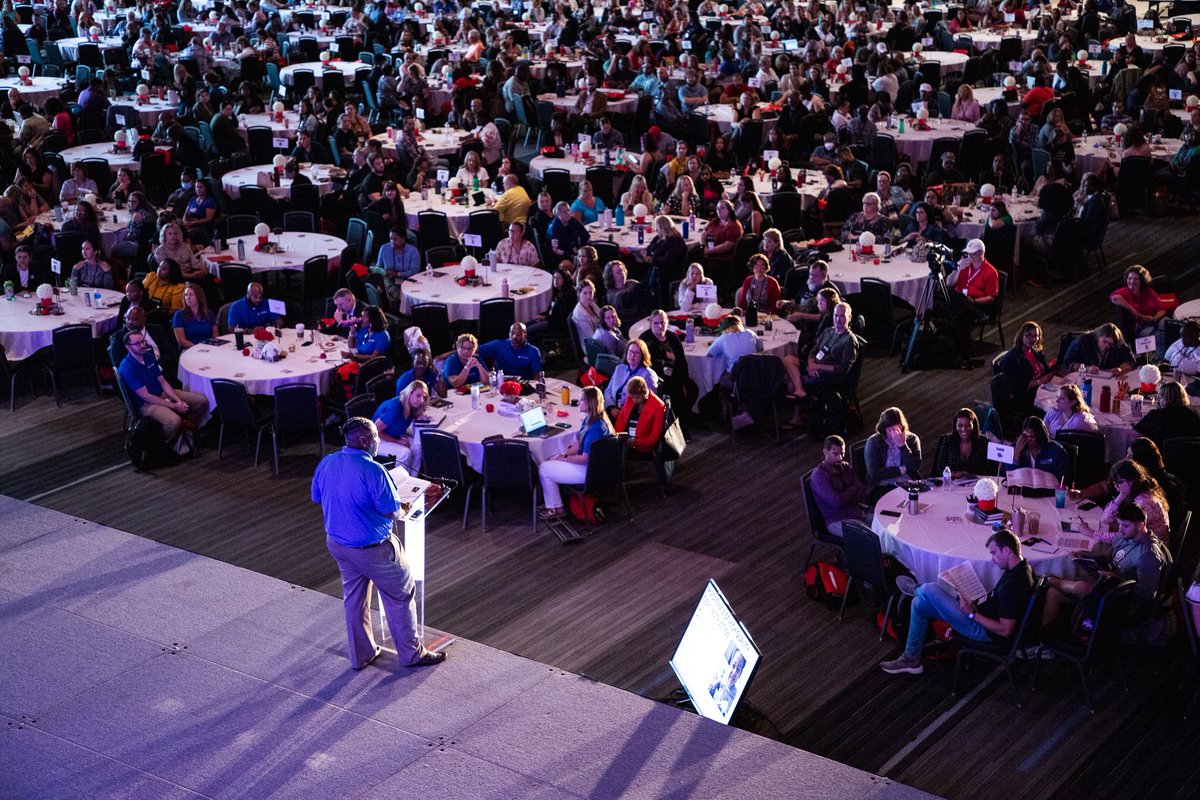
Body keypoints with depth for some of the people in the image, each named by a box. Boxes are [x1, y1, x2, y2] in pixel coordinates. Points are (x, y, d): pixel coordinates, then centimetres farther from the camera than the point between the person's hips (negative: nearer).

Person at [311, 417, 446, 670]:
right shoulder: (372, 470, -27)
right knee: (400, 595, 12)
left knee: (354, 598, 23)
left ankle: (360, 655, 34)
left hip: (336, 542, 7)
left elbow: (317, 498, 9)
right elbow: (391, 511, -22)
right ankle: (411, 653, 24)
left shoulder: (326, 464, -5)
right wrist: (401, 507, 0)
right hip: (371, 549, -7)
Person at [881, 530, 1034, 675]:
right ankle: (911, 659, 19)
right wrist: (976, 602, 4)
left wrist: (972, 614, -21)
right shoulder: (1022, 568, 0)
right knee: (919, 603, 12)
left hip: (983, 631, -10)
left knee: (930, 590, -11)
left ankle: (916, 589, 29)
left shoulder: (1013, 585, -31)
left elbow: (1005, 630, -28)